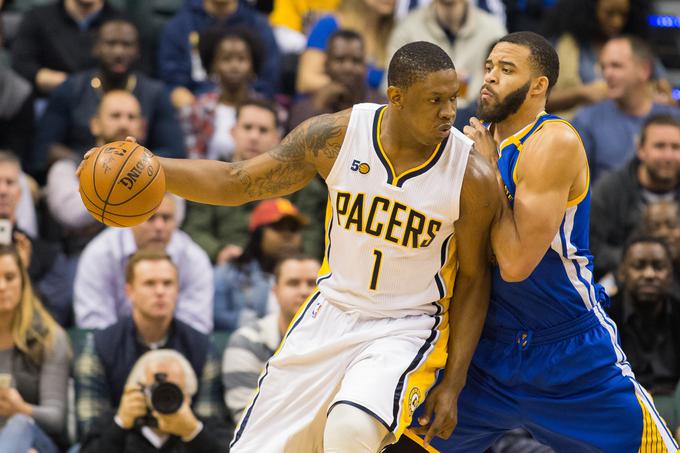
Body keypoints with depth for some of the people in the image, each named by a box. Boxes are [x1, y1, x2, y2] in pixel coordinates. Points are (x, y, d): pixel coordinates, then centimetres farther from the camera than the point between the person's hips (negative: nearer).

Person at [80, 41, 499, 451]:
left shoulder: (472, 176, -16)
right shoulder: (335, 136, -11)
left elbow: (472, 279, -4)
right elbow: (234, 182, -2)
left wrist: (453, 386, -6)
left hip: (407, 327, -3)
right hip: (333, 310, 3)